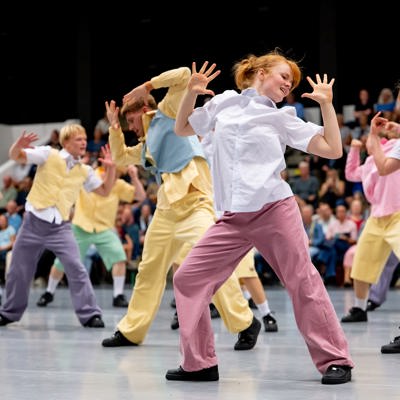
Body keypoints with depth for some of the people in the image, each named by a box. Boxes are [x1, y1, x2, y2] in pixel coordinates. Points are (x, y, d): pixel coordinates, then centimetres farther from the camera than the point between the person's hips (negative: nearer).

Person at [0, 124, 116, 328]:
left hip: (60, 226, 2)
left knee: (76, 268, -14)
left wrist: (111, 168, -3)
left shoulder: (85, 171, 7)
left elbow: (104, 191, 11)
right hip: (35, 221, -1)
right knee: (19, 270, 8)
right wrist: (18, 144, -29)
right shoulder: (48, 154, -3)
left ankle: (89, 314, -10)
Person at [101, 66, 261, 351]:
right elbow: (120, 157, 40)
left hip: (195, 202, -9)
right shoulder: (146, 145, 27)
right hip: (167, 208, 9)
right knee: (149, 270, 13)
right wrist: (114, 127, 28)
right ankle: (132, 331, 23)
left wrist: (146, 87, 2)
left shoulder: (167, 113, 6)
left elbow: (184, 74, -3)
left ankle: (246, 323, -11)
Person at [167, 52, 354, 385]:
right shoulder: (225, 102, 14)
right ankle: (199, 363, 6)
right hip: (233, 219, 2)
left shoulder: (283, 118, 9)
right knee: (188, 278, -3)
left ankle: (336, 359, 7)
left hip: (275, 210, -2)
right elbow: (182, 129, 25)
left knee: (303, 283, -3)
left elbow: (333, 149, 4)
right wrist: (191, 94, 11)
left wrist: (326, 104, 1)